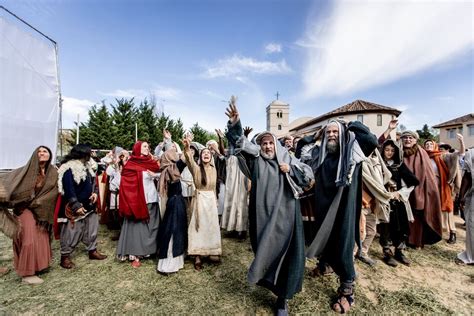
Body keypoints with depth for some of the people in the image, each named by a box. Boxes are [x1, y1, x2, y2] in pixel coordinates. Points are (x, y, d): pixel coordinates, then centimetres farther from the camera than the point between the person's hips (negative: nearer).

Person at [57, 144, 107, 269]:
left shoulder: (88, 166, 7)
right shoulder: (69, 169, -18)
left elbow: (92, 181, 16)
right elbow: (69, 190, -21)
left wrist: (95, 192, -3)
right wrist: (76, 206, -22)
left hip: (89, 205, 8)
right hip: (75, 207, -8)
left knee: (92, 228, 16)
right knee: (72, 231, 3)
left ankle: (92, 251, 31)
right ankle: (65, 256, 22)